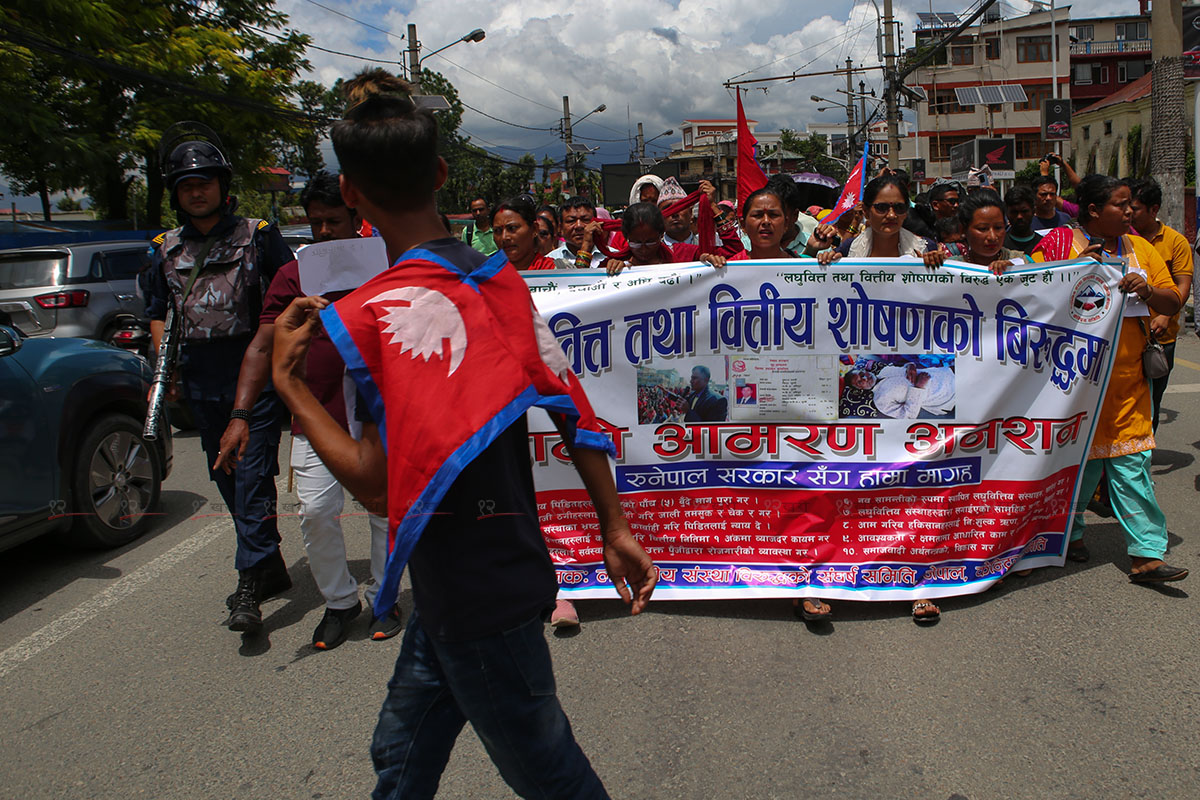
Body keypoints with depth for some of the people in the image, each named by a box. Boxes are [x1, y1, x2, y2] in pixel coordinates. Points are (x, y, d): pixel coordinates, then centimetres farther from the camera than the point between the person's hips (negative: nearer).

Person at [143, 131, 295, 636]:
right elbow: (157, 313, 22)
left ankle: (250, 585, -9)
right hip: (201, 380, 6)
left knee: (253, 475, -10)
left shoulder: (258, 235, 1)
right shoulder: (167, 249, 14)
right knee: (226, 479, 11)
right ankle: (271, 570, 25)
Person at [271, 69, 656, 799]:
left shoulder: (372, 312, -20)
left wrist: (290, 382, -8)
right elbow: (573, 409, 2)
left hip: (474, 595, -8)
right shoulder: (499, 277, 1)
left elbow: (373, 482, -19)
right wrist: (617, 531, 8)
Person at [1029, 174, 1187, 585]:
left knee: (1131, 462, 0)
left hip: (1126, 376, 4)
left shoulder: (1140, 248, 12)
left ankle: (1147, 554, 2)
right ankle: (1069, 532, 28)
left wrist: (1145, 290, -9)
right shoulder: (1059, 243, -2)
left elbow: (1173, 302, 12)